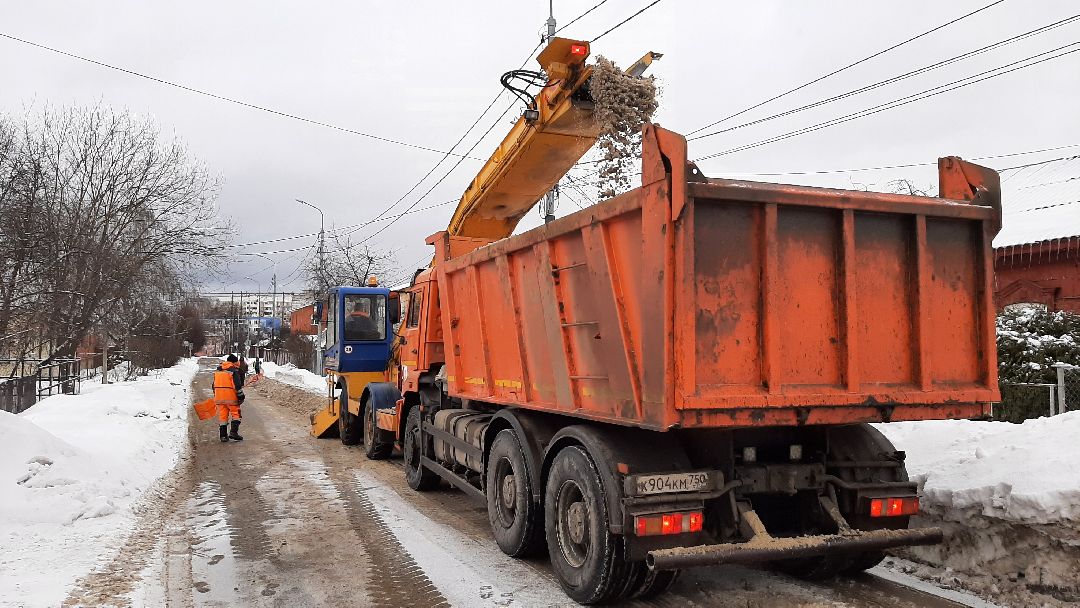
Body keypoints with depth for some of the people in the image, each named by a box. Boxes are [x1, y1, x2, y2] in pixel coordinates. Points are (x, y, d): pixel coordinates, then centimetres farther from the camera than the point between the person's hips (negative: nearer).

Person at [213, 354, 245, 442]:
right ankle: (233, 432, -7)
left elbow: (214, 384, 19)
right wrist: (241, 395, -7)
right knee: (236, 413, 5)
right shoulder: (234, 370, -8)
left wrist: (215, 396, 27)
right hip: (230, 396, -6)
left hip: (219, 396, 6)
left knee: (222, 415, 11)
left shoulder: (218, 370, 14)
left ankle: (223, 435, 11)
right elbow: (238, 385, -15)